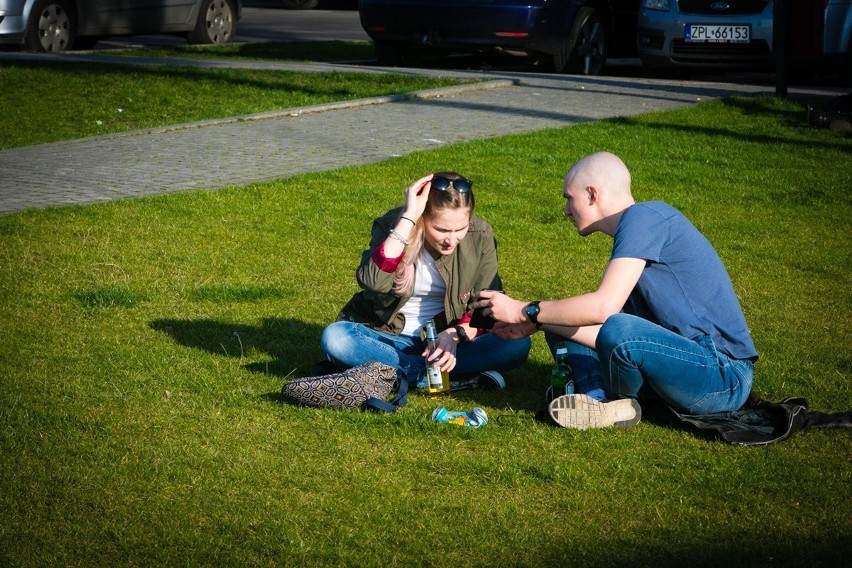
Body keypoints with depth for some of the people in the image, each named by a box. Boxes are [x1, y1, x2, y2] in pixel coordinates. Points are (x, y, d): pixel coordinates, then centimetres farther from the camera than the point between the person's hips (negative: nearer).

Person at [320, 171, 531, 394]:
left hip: (447, 339, 1)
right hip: (390, 336, -1)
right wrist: (408, 218, -36)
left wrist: (456, 334, -26)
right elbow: (373, 282, -35)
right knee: (334, 338, -32)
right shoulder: (393, 226, -15)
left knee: (517, 344, -25)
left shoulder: (480, 236, -9)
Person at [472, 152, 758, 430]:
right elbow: (605, 314, 20)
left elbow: (604, 306, -24)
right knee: (562, 325, 12)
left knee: (617, 331, -36)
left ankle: (621, 402, -7)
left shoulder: (642, 217, -14)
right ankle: (599, 398, -11)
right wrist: (535, 324, 12)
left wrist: (525, 311, -14)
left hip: (724, 377, -10)